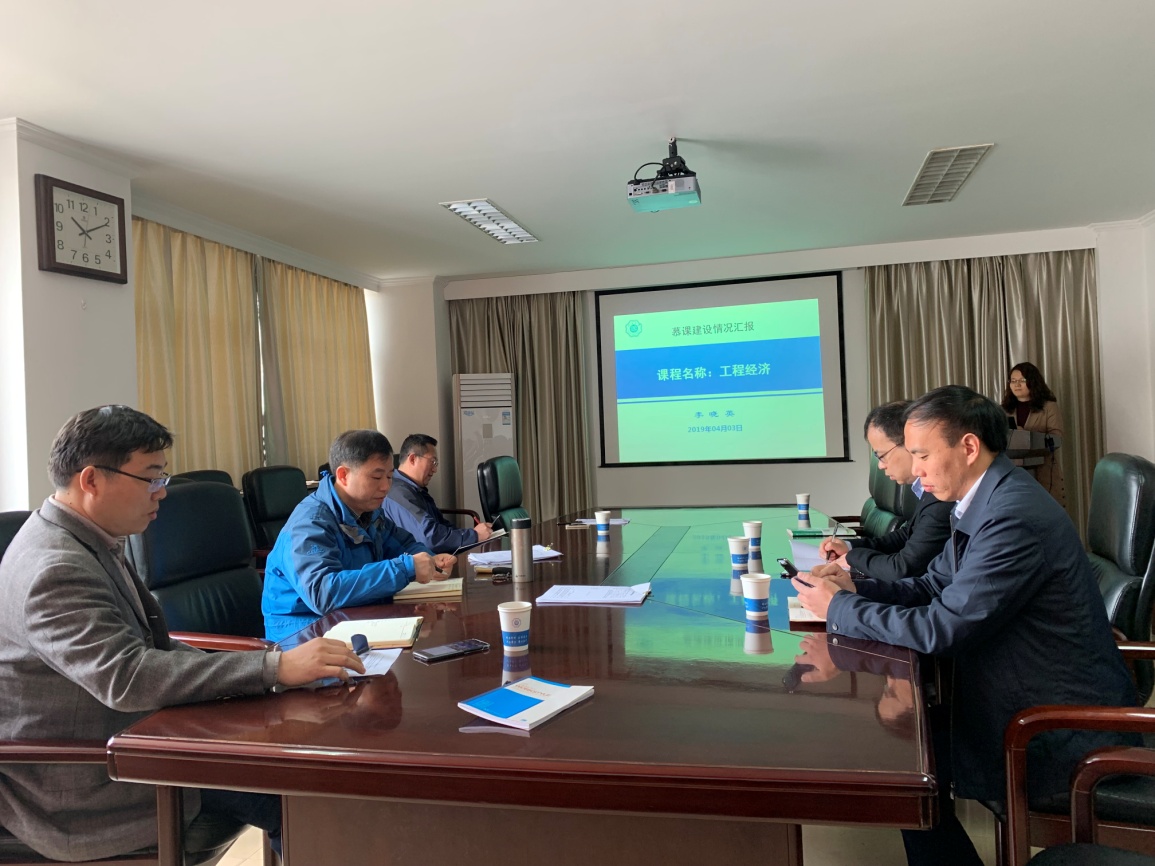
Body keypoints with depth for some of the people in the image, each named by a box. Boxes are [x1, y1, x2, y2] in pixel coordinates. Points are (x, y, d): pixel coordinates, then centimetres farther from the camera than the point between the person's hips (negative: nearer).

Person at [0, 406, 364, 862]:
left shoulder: (87, 541, 5)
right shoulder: (55, 568, -25)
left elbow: (149, 645, 8)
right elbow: (126, 677, -35)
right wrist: (275, 667, -38)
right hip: (76, 794, -9)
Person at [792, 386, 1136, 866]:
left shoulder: (1015, 518, -28)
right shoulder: (985, 500, 3)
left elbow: (941, 629, -28)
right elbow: (932, 585, 9)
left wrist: (839, 607, -17)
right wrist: (855, 587, -7)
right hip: (1030, 692, 8)